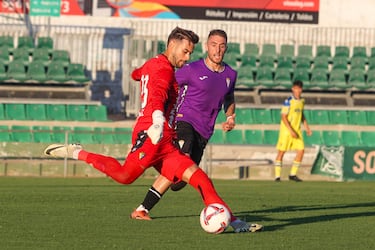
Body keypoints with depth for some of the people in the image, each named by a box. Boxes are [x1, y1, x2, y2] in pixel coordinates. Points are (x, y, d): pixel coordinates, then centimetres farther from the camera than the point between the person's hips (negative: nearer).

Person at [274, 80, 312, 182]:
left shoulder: (302, 101, 8)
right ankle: (277, 176, 4)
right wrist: (291, 131, -22)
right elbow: (283, 117, -17)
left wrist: (306, 127, 17)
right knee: (281, 152, -2)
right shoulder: (288, 101, -14)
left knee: (301, 150, -2)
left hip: (297, 130, 6)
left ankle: (293, 174, 8)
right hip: (286, 130, -6)